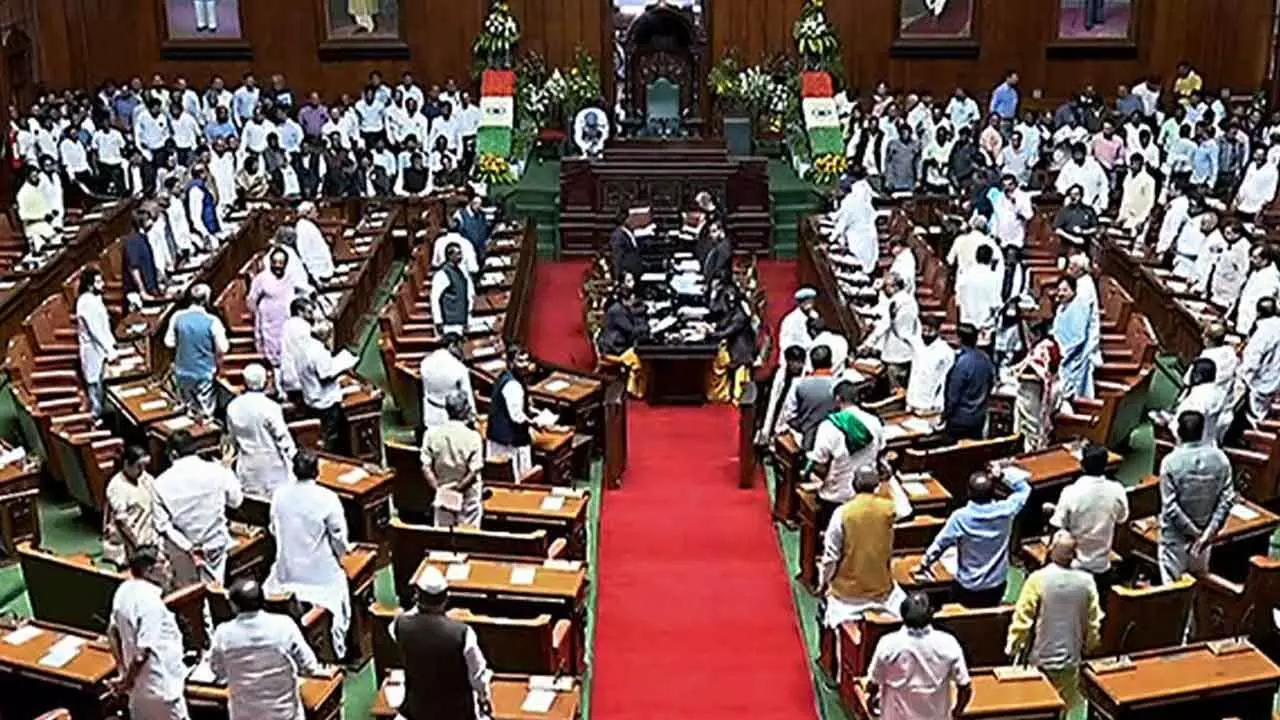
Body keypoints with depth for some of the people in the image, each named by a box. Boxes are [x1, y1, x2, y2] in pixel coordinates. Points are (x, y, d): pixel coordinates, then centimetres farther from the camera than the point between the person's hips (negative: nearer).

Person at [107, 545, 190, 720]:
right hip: (161, 686, -9)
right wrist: (127, 681, -13)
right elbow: (144, 650, -28)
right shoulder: (151, 602, -26)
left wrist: (123, 671, 16)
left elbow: (112, 631, 13)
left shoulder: (124, 591, 1)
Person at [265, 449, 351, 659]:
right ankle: (336, 651, 27)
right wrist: (338, 556, 8)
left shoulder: (278, 494, -9)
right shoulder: (327, 498, -20)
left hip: (287, 572, 3)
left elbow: (274, 530, 6)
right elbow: (340, 539, -13)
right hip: (321, 573, -3)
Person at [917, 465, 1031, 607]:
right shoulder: (1005, 511, -18)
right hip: (997, 586, 3)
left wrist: (924, 565, 3)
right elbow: (1024, 487, 1)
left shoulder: (960, 517, -24)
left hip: (967, 588, -2)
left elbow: (939, 544, -11)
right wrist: (1003, 474, -8)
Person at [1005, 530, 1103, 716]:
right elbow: (1093, 621, 2)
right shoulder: (1086, 581, -8)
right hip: (1071, 659, 2)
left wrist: (1012, 646, 0)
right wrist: (1089, 647, 19)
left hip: (1040, 659, -2)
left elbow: (1023, 617, -14)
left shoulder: (1038, 579, -17)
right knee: (1070, 706, 15)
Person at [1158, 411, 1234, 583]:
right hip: (1204, 532, 4)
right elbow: (1227, 499, -9)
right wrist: (1209, 532, -10)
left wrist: (1195, 532, -12)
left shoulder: (1171, 462, -20)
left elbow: (1170, 507, -21)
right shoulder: (1220, 458, -8)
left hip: (1176, 535, -4)